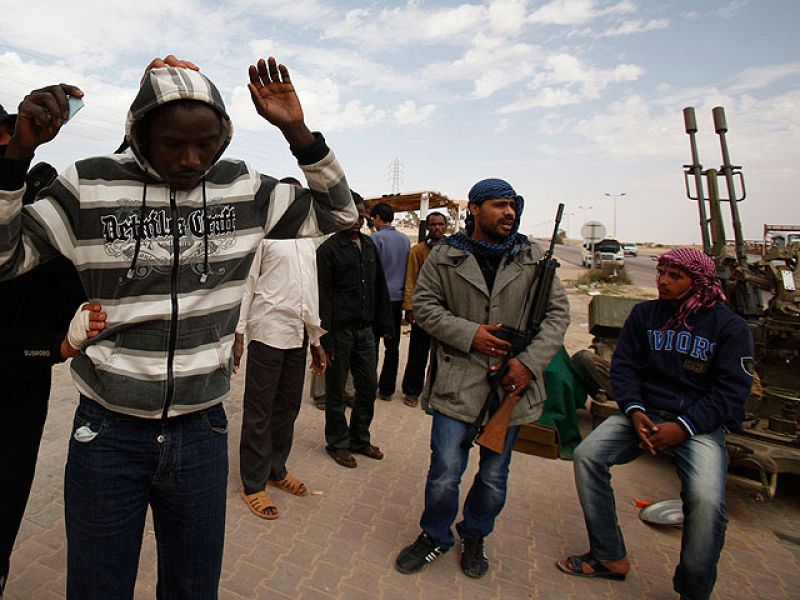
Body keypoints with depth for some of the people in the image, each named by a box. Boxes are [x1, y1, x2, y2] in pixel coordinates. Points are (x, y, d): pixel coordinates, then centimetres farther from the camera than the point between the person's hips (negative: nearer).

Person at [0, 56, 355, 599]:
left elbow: (337, 213, 4)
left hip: (202, 433, 2)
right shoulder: (91, 186, -4)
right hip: (108, 434, -1)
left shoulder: (244, 188, 0)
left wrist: (298, 131, -9)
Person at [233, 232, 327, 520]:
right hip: (268, 331, -6)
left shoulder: (307, 242, 17)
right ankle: (253, 484, 19)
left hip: (298, 334, 7)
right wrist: (238, 334, -12)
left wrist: (316, 339, 17)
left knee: (288, 406, 14)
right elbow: (246, 284, -7)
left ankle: (276, 470, 32)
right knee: (259, 410, 4)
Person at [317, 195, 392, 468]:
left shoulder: (369, 245, 13)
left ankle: (360, 438, 30)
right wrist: (325, 338, -15)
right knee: (336, 391, 8)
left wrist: (383, 323, 10)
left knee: (368, 387, 12)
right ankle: (337, 443, 25)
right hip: (340, 330, -6)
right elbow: (323, 297, -10)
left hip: (365, 330, 6)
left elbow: (379, 288, 16)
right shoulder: (328, 249, -6)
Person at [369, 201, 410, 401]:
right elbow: (408, 270, 11)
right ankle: (387, 388, 16)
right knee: (393, 345, 9)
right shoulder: (405, 239, 8)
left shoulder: (376, 238, -9)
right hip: (398, 298, 5)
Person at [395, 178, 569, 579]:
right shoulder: (445, 256, 0)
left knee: (494, 477, 16)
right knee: (445, 473, 2)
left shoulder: (531, 256, 4)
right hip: (457, 383, -2)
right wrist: (469, 334, -14)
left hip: (511, 385, 3)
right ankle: (435, 536, 33)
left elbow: (557, 312, 4)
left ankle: (474, 537, 44)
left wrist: (530, 361, -10)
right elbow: (424, 305, 0)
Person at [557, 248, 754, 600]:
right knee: (587, 455, -18)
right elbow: (623, 366, 5)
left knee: (706, 499, -28)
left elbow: (730, 391, -5)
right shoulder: (644, 314, 8)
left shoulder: (730, 327, 0)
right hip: (643, 412, 3)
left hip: (699, 422, -2)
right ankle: (610, 558, 0)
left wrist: (683, 427, -17)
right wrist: (634, 411, -12)